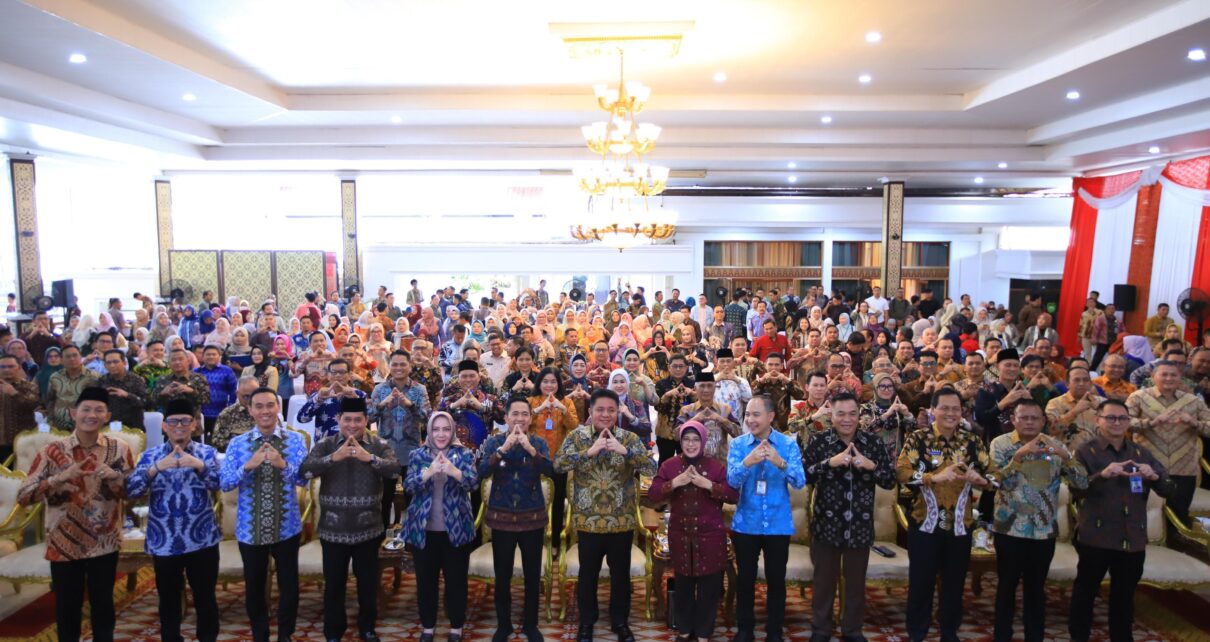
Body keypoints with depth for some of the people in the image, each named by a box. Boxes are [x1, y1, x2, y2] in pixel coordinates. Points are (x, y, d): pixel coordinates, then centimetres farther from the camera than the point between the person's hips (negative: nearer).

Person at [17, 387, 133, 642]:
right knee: (67, 607, 12)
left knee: (103, 604, 13)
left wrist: (116, 477, -20)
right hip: (64, 543, -1)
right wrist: (59, 478, -25)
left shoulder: (119, 448, -4)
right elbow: (23, 496, -11)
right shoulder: (53, 452, -7)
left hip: (105, 542, 1)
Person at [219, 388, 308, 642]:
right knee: (254, 588, 16)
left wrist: (282, 464, -32)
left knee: (289, 585, 10)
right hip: (250, 528, 1)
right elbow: (224, 483, -9)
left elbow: (303, 479, -13)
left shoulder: (295, 440, -5)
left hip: (286, 526, -1)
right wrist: (248, 466, -27)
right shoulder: (237, 444, -2)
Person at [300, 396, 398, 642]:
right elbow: (304, 471, -17)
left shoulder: (379, 445, -2)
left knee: (368, 583, 15)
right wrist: (333, 458, -33)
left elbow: (395, 470, -18)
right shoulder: (325, 444, -2)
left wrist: (370, 458, -35)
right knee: (333, 584, 14)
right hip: (333, 530, 0)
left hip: (368, 530, 0)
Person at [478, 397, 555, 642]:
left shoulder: (539, 442, -1)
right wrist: (504, 448, -28)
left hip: (533, 518, 1)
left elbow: (550, 470, -18)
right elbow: (482, 471, -17)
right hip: (501, 518, 0)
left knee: (533, 575, 10)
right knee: (502, 576, 10)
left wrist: (529, 448, -31)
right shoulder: (494, 441, -3)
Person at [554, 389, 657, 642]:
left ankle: (620, 621, 36)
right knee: (588, 574, 15)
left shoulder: (630, 438, -3)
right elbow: (558, 464, -19)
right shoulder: (577, 436, -4)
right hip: (588, 521, -1)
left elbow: (651, 468, -15)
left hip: (622, 521, 1)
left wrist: (625, 451, -29)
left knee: (621, 574, 15)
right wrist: (589, 451, -30)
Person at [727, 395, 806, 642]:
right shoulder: (737, 444, -4)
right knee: (745, 579, 11)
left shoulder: (788, 443, -5)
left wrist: (781, 463, -33)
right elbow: (731, 481, -15)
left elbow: (800, 481, -14)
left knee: (776, 580, 10)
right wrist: (747, 462, -35)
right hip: (745, 524, 1)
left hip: (778, 525, 0)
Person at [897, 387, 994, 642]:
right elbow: (901, 471, -17)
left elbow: (992, 476, 5)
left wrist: (979, 479, -17)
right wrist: (936, 477, -29)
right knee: (921, 582, 7)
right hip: (925, 523, -3)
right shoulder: (918, 439, -7)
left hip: (960, 525, 3)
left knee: (954, 583, 15)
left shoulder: (972, 442, 4)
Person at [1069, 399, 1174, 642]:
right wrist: (1102, 475, -33)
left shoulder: (1141, 453, 9)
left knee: (1124, 596, 17)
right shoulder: (1086, 452, -5)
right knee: (1085, 592, 7)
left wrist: (1154, 477, -16)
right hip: (1095, 538, -4)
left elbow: (1168, 490, 5)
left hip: (1133, 539, 4)